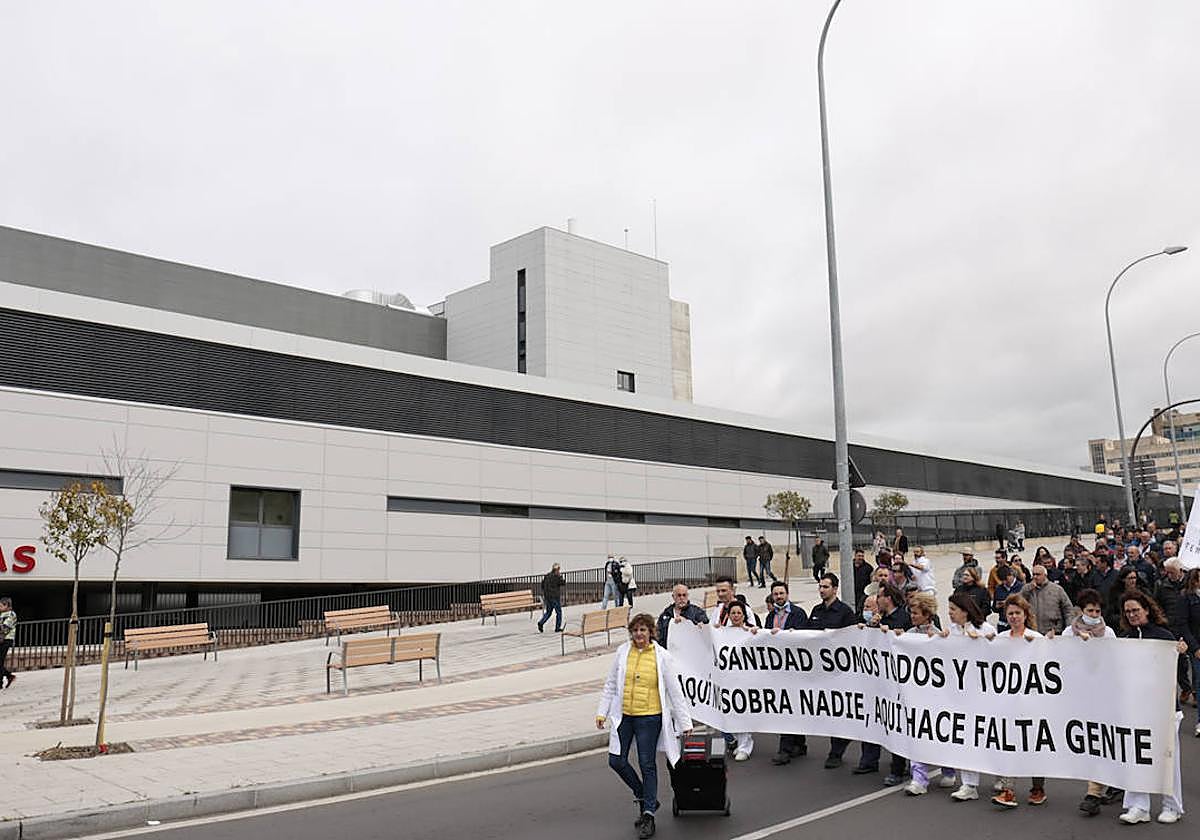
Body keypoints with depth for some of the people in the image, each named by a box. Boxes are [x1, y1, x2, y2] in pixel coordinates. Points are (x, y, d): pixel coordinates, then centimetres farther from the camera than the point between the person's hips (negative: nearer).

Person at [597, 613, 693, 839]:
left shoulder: (661, 656, -6)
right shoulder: (622, 652, 2)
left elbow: (675, 691, -2)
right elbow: (610, 684, 10)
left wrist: (684, 722, -2)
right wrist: (602, 711, 6)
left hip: (649, 717, -4)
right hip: (623, 716, 4)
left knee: (647, 765, 2)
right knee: (616, 761, 4)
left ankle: (648, 815, 14)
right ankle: (645, 798, 25)